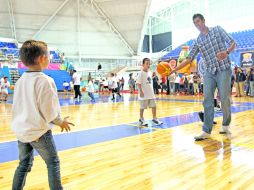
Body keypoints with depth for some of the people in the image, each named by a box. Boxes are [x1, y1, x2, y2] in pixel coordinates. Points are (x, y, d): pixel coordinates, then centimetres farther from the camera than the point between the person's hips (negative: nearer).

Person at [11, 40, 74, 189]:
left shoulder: (21, 80, 4)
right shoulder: (45, 80, -18)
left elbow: (19, 106, 10)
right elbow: (49, 111, -18)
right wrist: (61, 121, 0)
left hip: (21, 129, 7)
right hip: (39, 131, -7)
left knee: (24, 163, 19)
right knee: (53, 163, 9)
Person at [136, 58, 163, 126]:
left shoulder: (150, 73, 10)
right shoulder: (141, 73, -12)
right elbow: (138, 83, -17)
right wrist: (141, 91, -24)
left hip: (151, 93, 7)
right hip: (144, 94, -7)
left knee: (154, 106, 8)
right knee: (142, 107, 5)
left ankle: (154, 119, 19)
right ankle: (141, 120, 19)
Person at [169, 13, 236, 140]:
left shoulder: (217, 29, 6)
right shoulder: (197, 41, 12)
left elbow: (233, 43, 3)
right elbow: (189, 59, 7)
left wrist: (226, 52, -20)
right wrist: (174, 70, -4)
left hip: (223, 69, -3)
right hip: (209, 72, 3)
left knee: (224, 98, -4)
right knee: (207, 100, -5)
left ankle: (225, 126, 15)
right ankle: (207, 131, -2)